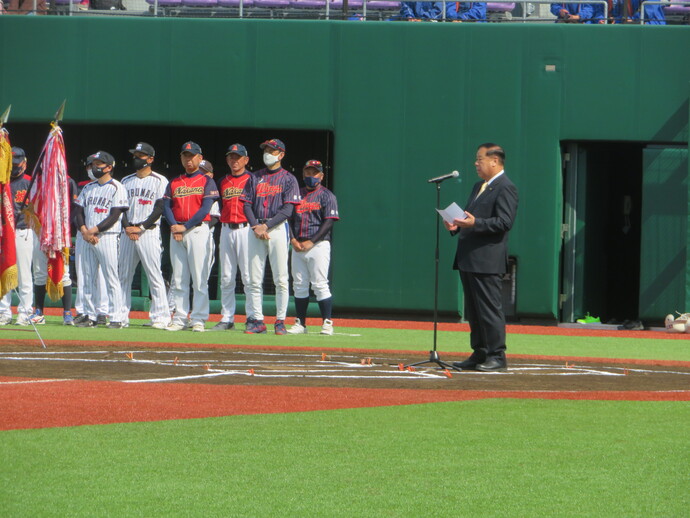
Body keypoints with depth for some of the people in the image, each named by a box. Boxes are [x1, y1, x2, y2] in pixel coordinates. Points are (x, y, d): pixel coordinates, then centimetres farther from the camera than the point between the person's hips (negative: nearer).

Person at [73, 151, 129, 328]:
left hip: (107, 236, -7)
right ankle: (90, 317, 11)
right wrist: (84, 231, -7)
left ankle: (116, 318, -8)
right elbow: (79, 211, 11)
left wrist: (94, 230, -16)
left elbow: (114, 216, -11)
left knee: (111, 279, -8)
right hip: (87, 238, 7)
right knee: (88, 279, 6)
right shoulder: (88, 188, 17)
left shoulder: (116, 188, -3)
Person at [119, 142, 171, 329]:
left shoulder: (159, 181, 1)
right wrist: (127, 226, -7)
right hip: (127, 233, 6)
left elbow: (160, 208, -7)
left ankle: (160, 317, -10)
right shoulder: (126, 181, 17)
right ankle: (121, 315, 8)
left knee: (154, 275, -9)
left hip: (149, 231, -6)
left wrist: (141, 227, -14)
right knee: (123, 274, 5)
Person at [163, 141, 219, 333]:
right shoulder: (174, 183, 17)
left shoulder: (206, 181, 4)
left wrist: (185, 226, -14)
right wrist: (174, 226, -10)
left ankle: (198, 319, -7)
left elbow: (206, 208, -7)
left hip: (197, 230, -4)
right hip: (177, 231, 4)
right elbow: (166, 207, 8)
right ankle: (179, 319, 5)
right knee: (178, 279, 3)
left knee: (199, 277, -7)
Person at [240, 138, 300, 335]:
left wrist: (266, 226, -13)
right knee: (254, 278, 1)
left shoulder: (288, 179, 4)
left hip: (277, 228, -4)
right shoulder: (255, 177, 15)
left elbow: (287, 209, -5)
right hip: (256, 228, 4)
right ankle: (257, 320, 4)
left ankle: (280, 321, -2)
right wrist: (255, 226, -7)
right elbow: (247, 204, 9)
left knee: (281, 278, -5)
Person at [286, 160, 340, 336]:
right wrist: (293, 240, -3)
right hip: (297, 246, 5)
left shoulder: (326, 196, 1)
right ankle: (300, 323, 9)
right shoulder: (297, 194, 16)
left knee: (320, 284, -9)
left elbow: (328, 222, -7)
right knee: (299, 285, 5)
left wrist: (311, 242, -14)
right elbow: (289, 219, 14)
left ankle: (327, 323, -6)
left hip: (318, 245, -5)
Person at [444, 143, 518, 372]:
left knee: (489, 309, -7)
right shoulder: (479, 187, 22)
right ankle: (479, 355, 16)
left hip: (486, 260, -10)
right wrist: (458, 225, 7)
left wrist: (475, 223, -26)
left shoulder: (505, 188, -9)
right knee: (473, 311, 11)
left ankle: (497, 356, -3)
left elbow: (505, 222, -18)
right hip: (468, 259, 10)